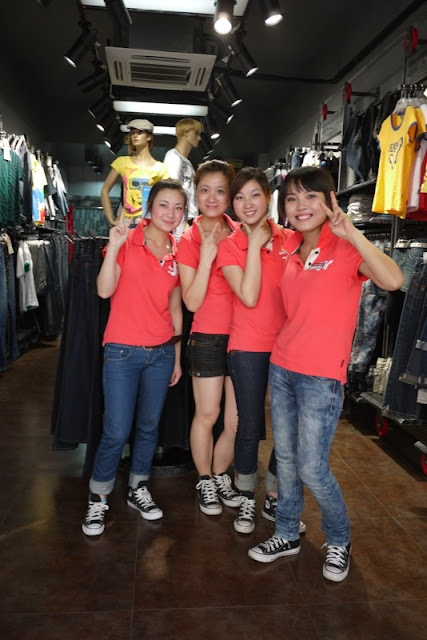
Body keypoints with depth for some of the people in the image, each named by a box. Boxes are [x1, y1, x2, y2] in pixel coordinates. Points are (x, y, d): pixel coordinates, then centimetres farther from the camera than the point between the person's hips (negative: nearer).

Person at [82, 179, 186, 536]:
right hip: (123, 352, -4)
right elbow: (105, 290, -16)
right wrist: (114, 245, -27)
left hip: (161, 352, 4)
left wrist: (177, 356, 12)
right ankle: (98, 499, 23)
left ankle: (138, 489, 34)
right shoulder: (127, 241, -6)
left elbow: (175, 309, 10)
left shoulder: (178, 252, 5)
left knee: (150, 426, 14)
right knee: (117, 432, 0)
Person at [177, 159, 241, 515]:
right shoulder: (189, 241, -3)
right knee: (207, 415, 8)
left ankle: (220, 475, 32)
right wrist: (207, 256, -18)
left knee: (237, 420, 8)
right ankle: (205, 481, 30)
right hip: (207, 339, -3)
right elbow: (192, 301, -12)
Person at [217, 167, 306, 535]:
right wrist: (254, 244, -13)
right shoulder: (229, 247, -1)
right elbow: (249, 297, -16)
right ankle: (247, 501, 28)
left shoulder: (289, 239, 3)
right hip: (248, 348, -2)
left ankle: (275, 500, 29)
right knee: (250, 427, 7)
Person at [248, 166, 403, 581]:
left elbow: (393, 280, -28)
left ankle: (339, 541, 29)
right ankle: (287, 534, 35)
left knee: (311, 468, 1)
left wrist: (351, 233, -28)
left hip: (322, 375, -6)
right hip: (281, 366, 6)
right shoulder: (290, 250, 8)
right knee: (285, 458, 15)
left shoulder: (345, 249, -10)